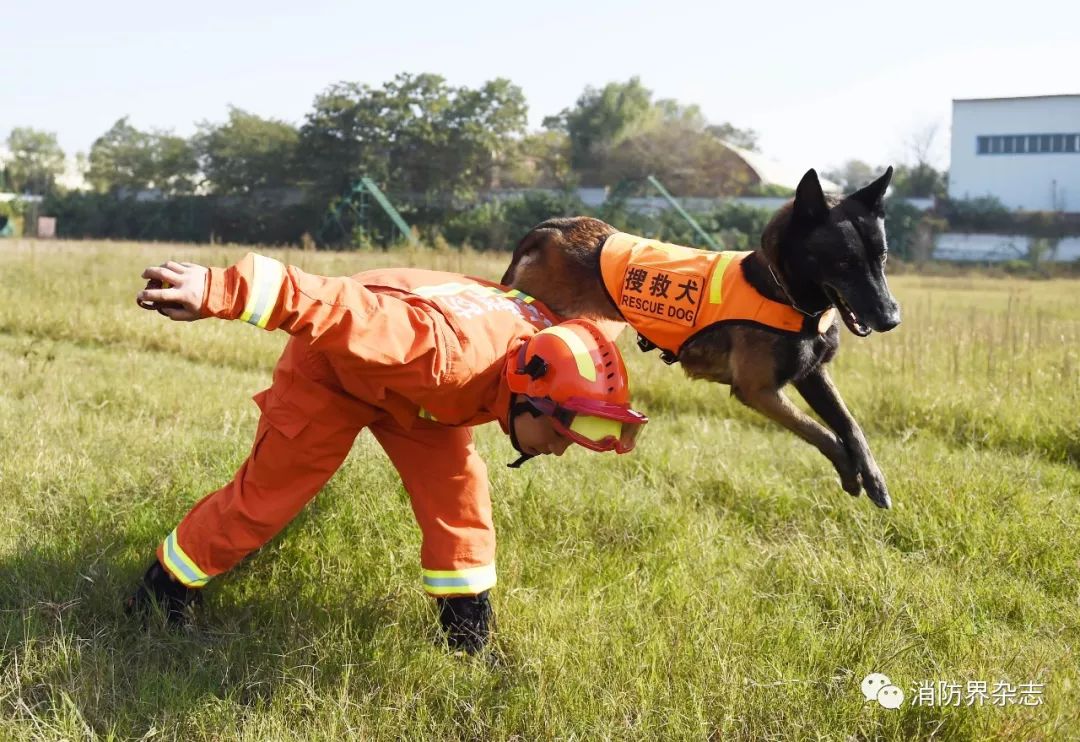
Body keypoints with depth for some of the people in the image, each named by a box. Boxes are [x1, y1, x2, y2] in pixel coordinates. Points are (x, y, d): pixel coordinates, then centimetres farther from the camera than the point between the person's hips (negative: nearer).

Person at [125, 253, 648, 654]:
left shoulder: (545, 352, -21)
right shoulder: (449, 354, -46)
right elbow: (341, 307, -51)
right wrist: (220, 291, -56)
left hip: (408, 384, 6)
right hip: (332, 367, -6)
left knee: (457, 489, -7)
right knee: (268, 491, 1)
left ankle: (468, 634, 5)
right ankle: (162, 592, 21)